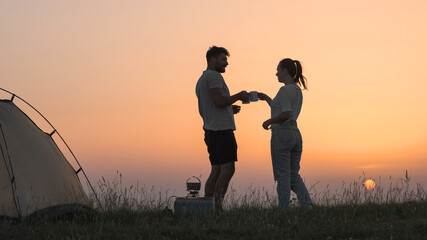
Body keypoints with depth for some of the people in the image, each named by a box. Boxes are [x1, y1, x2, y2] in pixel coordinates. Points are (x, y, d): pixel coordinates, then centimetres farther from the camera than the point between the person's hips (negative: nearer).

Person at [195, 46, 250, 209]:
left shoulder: (201, 81, 24)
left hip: (210, 131, 10)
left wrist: (229, 109, 22)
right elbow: (219, 101, -20)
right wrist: (239, 96, -5)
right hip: (222, 130, -10)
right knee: (228, 170, -11)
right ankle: (216, 206, -15)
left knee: (216, 171, 8)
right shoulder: (214, 76, -8)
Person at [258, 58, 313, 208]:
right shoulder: (298, 90, 17)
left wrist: (269, 121, -8)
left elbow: (285, 114, -22)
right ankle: (306, 203, -7)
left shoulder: (285, 90, -11)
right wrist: (266, 99, 24)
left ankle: (283, 209, -1)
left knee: (283, 176, -3)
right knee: (294, 175, 9)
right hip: (296, 135, 8)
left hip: (282, 134, -8)